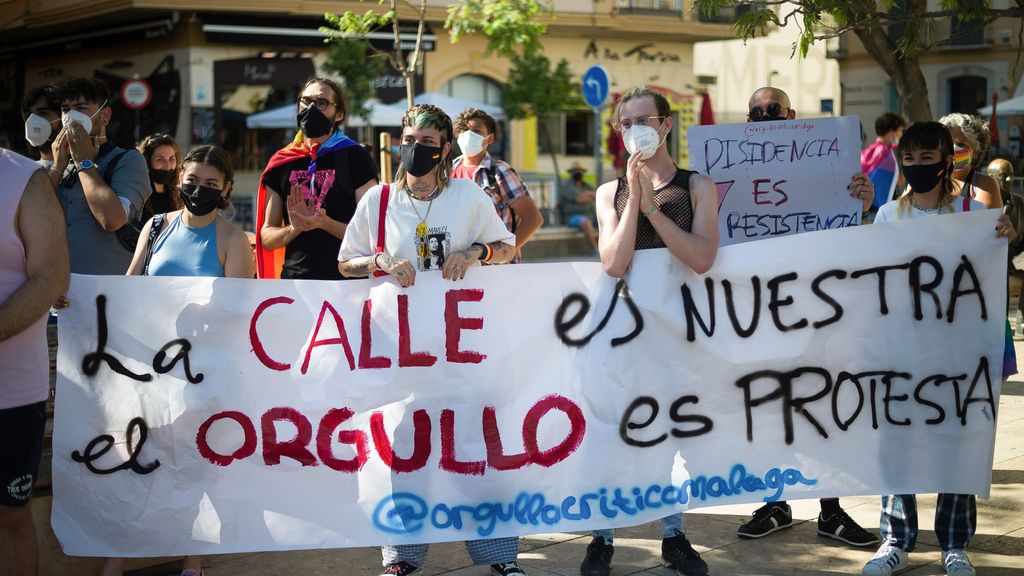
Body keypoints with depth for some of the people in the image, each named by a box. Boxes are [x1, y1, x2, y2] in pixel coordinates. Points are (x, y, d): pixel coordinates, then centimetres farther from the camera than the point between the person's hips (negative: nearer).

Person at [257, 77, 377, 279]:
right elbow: (266, 237, 11)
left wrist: (324, 223, -17)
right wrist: (294, 228, -8)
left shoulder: (354, 157, 1)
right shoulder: (281, 162, 12)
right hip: (294, 277, 3)